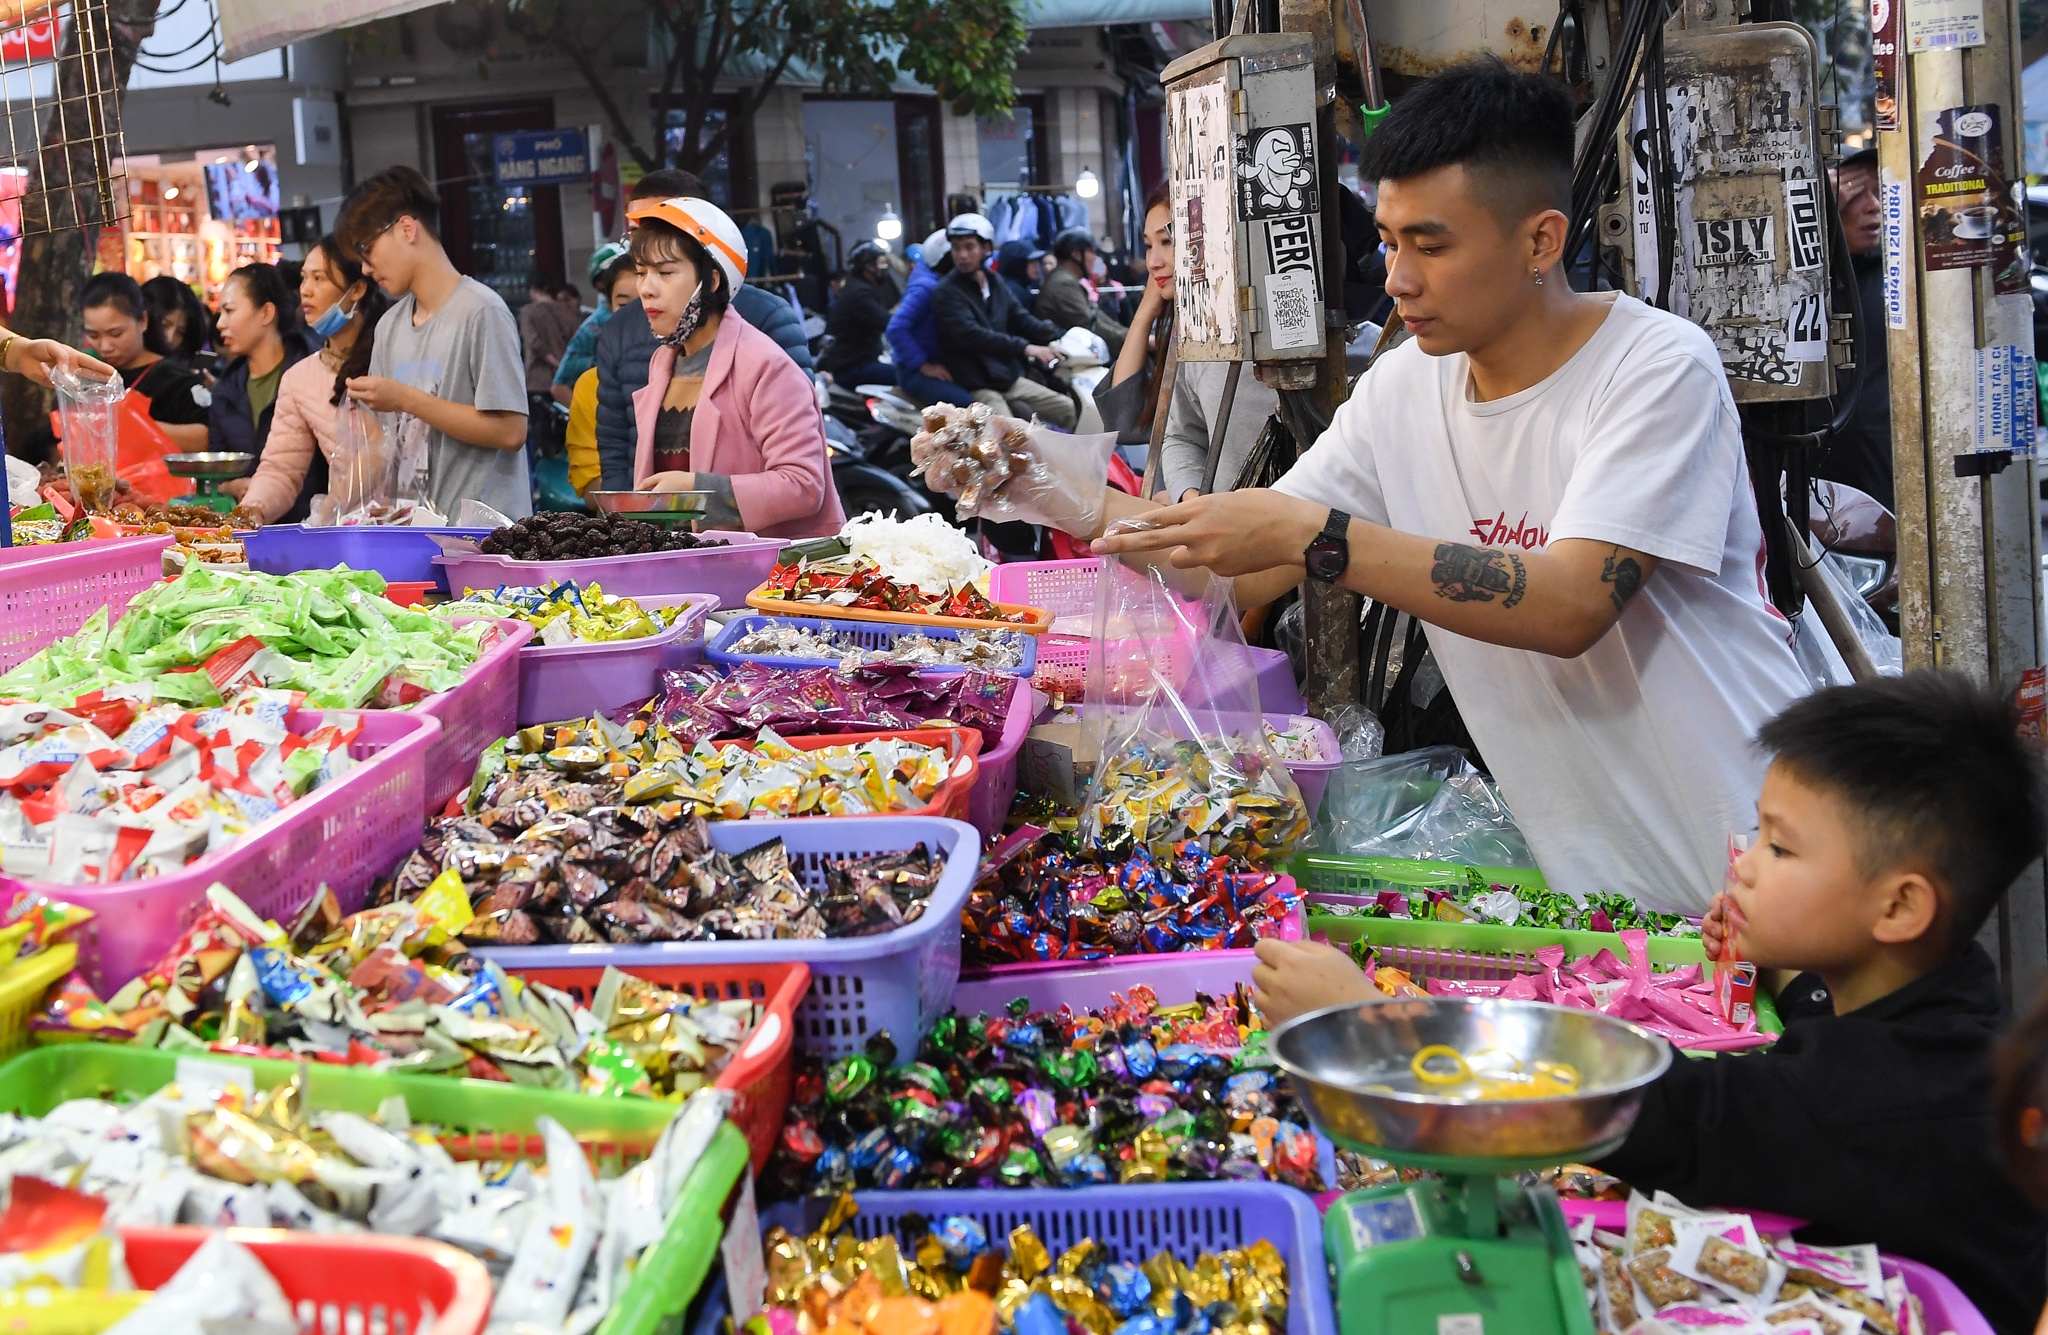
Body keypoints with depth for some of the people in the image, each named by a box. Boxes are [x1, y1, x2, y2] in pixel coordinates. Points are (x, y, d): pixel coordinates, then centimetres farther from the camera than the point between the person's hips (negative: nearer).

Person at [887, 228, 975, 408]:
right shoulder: (925, 287, -15)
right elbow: (896, 329, -23)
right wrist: (923, 366, -21)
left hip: (942, 368, 9)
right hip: (916, 373, -9)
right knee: (966, 404, -30)